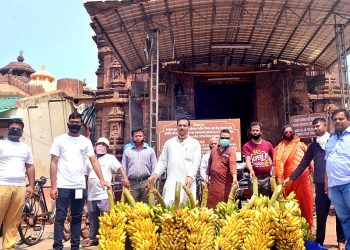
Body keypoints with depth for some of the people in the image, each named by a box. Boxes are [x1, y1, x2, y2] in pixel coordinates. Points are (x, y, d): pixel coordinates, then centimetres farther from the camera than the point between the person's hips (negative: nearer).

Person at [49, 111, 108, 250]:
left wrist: (101, 179, -12)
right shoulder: (59, 140, 1)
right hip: (63, 186, -3)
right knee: (60, 217, 1)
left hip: (80, 186, 3)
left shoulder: (86, 141, 7)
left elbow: (94, 161, 1)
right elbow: (54, 163, -1)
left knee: (77, 218, 11)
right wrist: (53, 186, -8)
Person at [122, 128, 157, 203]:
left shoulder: (150, 150, 7)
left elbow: (154, 167, 6)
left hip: (146, 182, -1)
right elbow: (124, 168, 11)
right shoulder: (127, 151, 10)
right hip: (132, 183, 1)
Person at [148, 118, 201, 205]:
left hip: (187, 182, -1)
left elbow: (196, 162, -4)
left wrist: (190, 176, -18)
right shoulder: (169, 143, 13)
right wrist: (155, 174, -2)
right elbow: (162, 161, 13)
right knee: (167, 205, -8)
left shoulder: (195, 143, 6)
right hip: (171, 182, 1)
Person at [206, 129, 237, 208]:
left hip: (225, 183, -5)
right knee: (211, 203, 11)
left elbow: (232, 164, -22)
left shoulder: (231, 151, -7)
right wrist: (207, 176, 14)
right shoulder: (214, 149, 10)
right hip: (213, 182, 5)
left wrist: (234, 177, -37)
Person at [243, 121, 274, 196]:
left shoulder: (268, 144, 6)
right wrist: (251, 170, -31)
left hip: (268, 177, 2)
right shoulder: (247, 146, -2)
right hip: (255, 178, -2)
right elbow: (248, 160, -13)